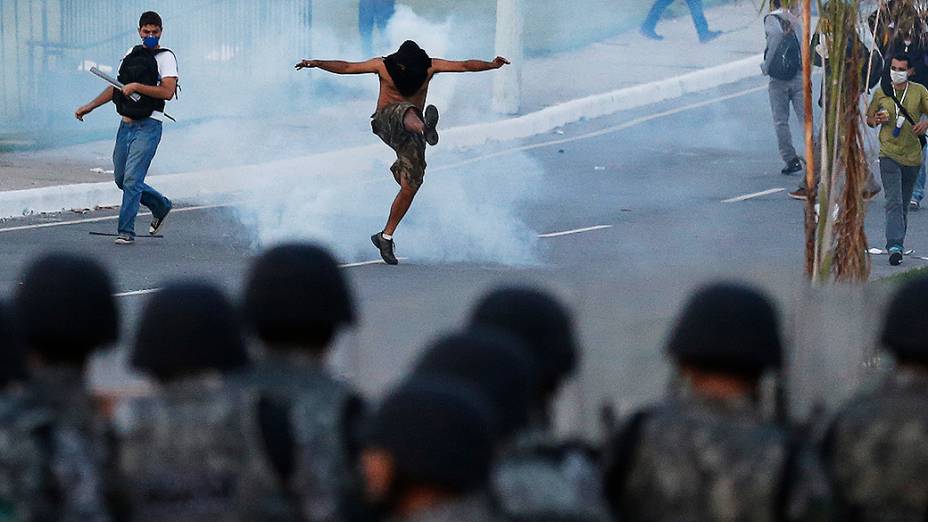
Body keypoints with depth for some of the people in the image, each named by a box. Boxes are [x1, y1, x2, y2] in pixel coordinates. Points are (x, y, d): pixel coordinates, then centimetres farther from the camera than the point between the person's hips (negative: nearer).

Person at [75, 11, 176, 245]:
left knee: (132, 179, -13)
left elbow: (167, 92, -18)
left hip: (148, 126, -8)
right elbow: (117, 87, 24)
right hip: (126, 124, 8)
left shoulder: (165, 57, -5)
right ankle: (160, 206, 31)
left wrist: (137, 87, -20)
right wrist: (89, 107, 21)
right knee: (121, 179, 12)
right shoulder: (132, 55, 16)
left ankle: (126, 231, -7)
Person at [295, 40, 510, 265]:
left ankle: (385, 237, 6)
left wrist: (492, 65, -20)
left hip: (409, 132, 3)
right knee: (407, 111, -37)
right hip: (386, 122, -3)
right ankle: (425, 128, -75)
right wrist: (317, 64, -18)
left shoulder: (429, 66, -3)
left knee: (410, 187, -5)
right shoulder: (383, 66, -6)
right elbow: (346, 67, -7)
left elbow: (465, 66, -7)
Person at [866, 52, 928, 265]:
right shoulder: (881, 93, 5)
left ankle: (897, 244, 25)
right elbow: (869, 119, 17)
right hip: (889, 154, -1)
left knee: (904, 204, 12)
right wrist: (877, 119, -6)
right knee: (894, 202, -14)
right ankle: (894, 246, -22)